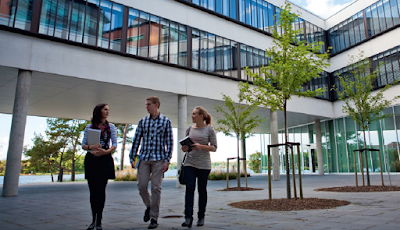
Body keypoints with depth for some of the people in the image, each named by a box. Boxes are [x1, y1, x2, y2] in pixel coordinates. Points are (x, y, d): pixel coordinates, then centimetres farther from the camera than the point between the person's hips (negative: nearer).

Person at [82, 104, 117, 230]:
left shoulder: (111, 127, 10)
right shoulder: (89, 127, 10)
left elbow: (115, 144, 4)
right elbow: (83, 145, 6)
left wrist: (106, 151, -15)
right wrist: (91, 147, -15)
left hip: (105, 160, -1)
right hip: (91, 160, 1)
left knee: (101, 190, -5)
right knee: (93, 190, 4)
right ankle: (93, 220, 17)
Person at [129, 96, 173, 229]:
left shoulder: (166, 121, 2)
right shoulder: (142, 122, 10)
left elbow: (169, 142, 0)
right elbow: (136, 140, 11)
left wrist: (167, 160, -7)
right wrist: (132, 158, 7)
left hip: (158, 159, -3)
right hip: (144, 158, 3)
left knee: (156, 188, -2)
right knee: (141, 186, 1)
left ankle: (154, 218, 10)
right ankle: (149, 206, 30)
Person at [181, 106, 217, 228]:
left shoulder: (209, 130, 0)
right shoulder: (189, 129, 10)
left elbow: (214, 147, -3)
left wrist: (201, 146, -17)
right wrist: (185, 148, -4)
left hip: (203, 164, -2)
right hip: (190, 163, 3)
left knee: (202, 190, 4)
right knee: (189, 188, -8)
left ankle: (201, 217, 19)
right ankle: (188, 217, -7)